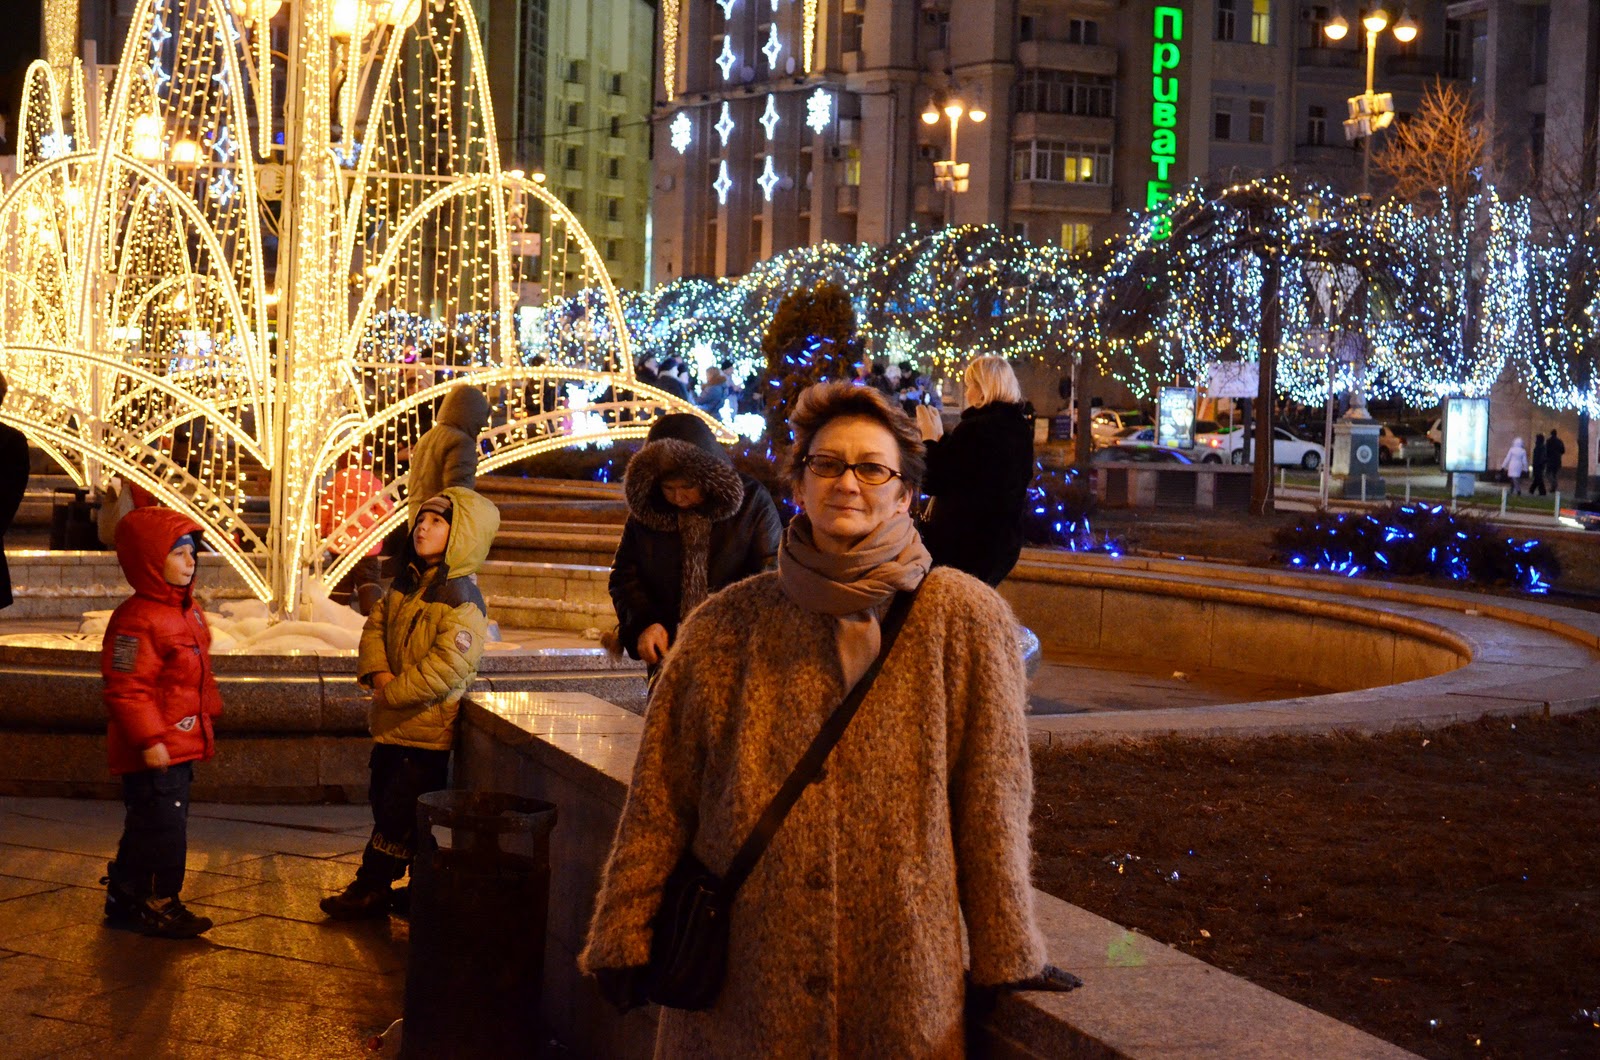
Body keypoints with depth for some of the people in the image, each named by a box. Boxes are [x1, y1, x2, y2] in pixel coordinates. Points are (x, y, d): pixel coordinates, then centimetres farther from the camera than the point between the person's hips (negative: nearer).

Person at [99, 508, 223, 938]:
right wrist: (150, 740, -25)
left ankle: (125, 899, 29)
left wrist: (208, 716, 25)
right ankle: (159, 905, 9)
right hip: (154, 754, -10)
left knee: (147, 829, 18)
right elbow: (126, 689, -23)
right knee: (162, 828, -4)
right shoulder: (136, 620, -20)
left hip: (182, 746, 10)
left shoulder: (188, 611, 12)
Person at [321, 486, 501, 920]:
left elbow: (448, 664, -25)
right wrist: (378, 673, -10)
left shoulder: (462, 600, -18)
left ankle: (370, 888, 11)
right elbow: (376, 625, 10)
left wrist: (394, 693, -19)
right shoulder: (406, 583, 9)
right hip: (392, 722, 9)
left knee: (398, 811, -2)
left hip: (427, 726, -9)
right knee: (383, 799, 15)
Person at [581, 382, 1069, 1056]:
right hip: (742, 970, 1)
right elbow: (660, 796, 6)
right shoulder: (728, 625, 3)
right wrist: (625, 939, 4)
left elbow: (991, 804, -1)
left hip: (903, 969, -1)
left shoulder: (965, 619, -2)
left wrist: (1005, 960, 1)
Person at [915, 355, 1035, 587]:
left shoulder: (975, 428, -20)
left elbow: (932, 483, -14)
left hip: (963, 547, -8)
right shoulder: (1020, 429, 8)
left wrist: (930, 436, -1)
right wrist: (940, 436, 14)